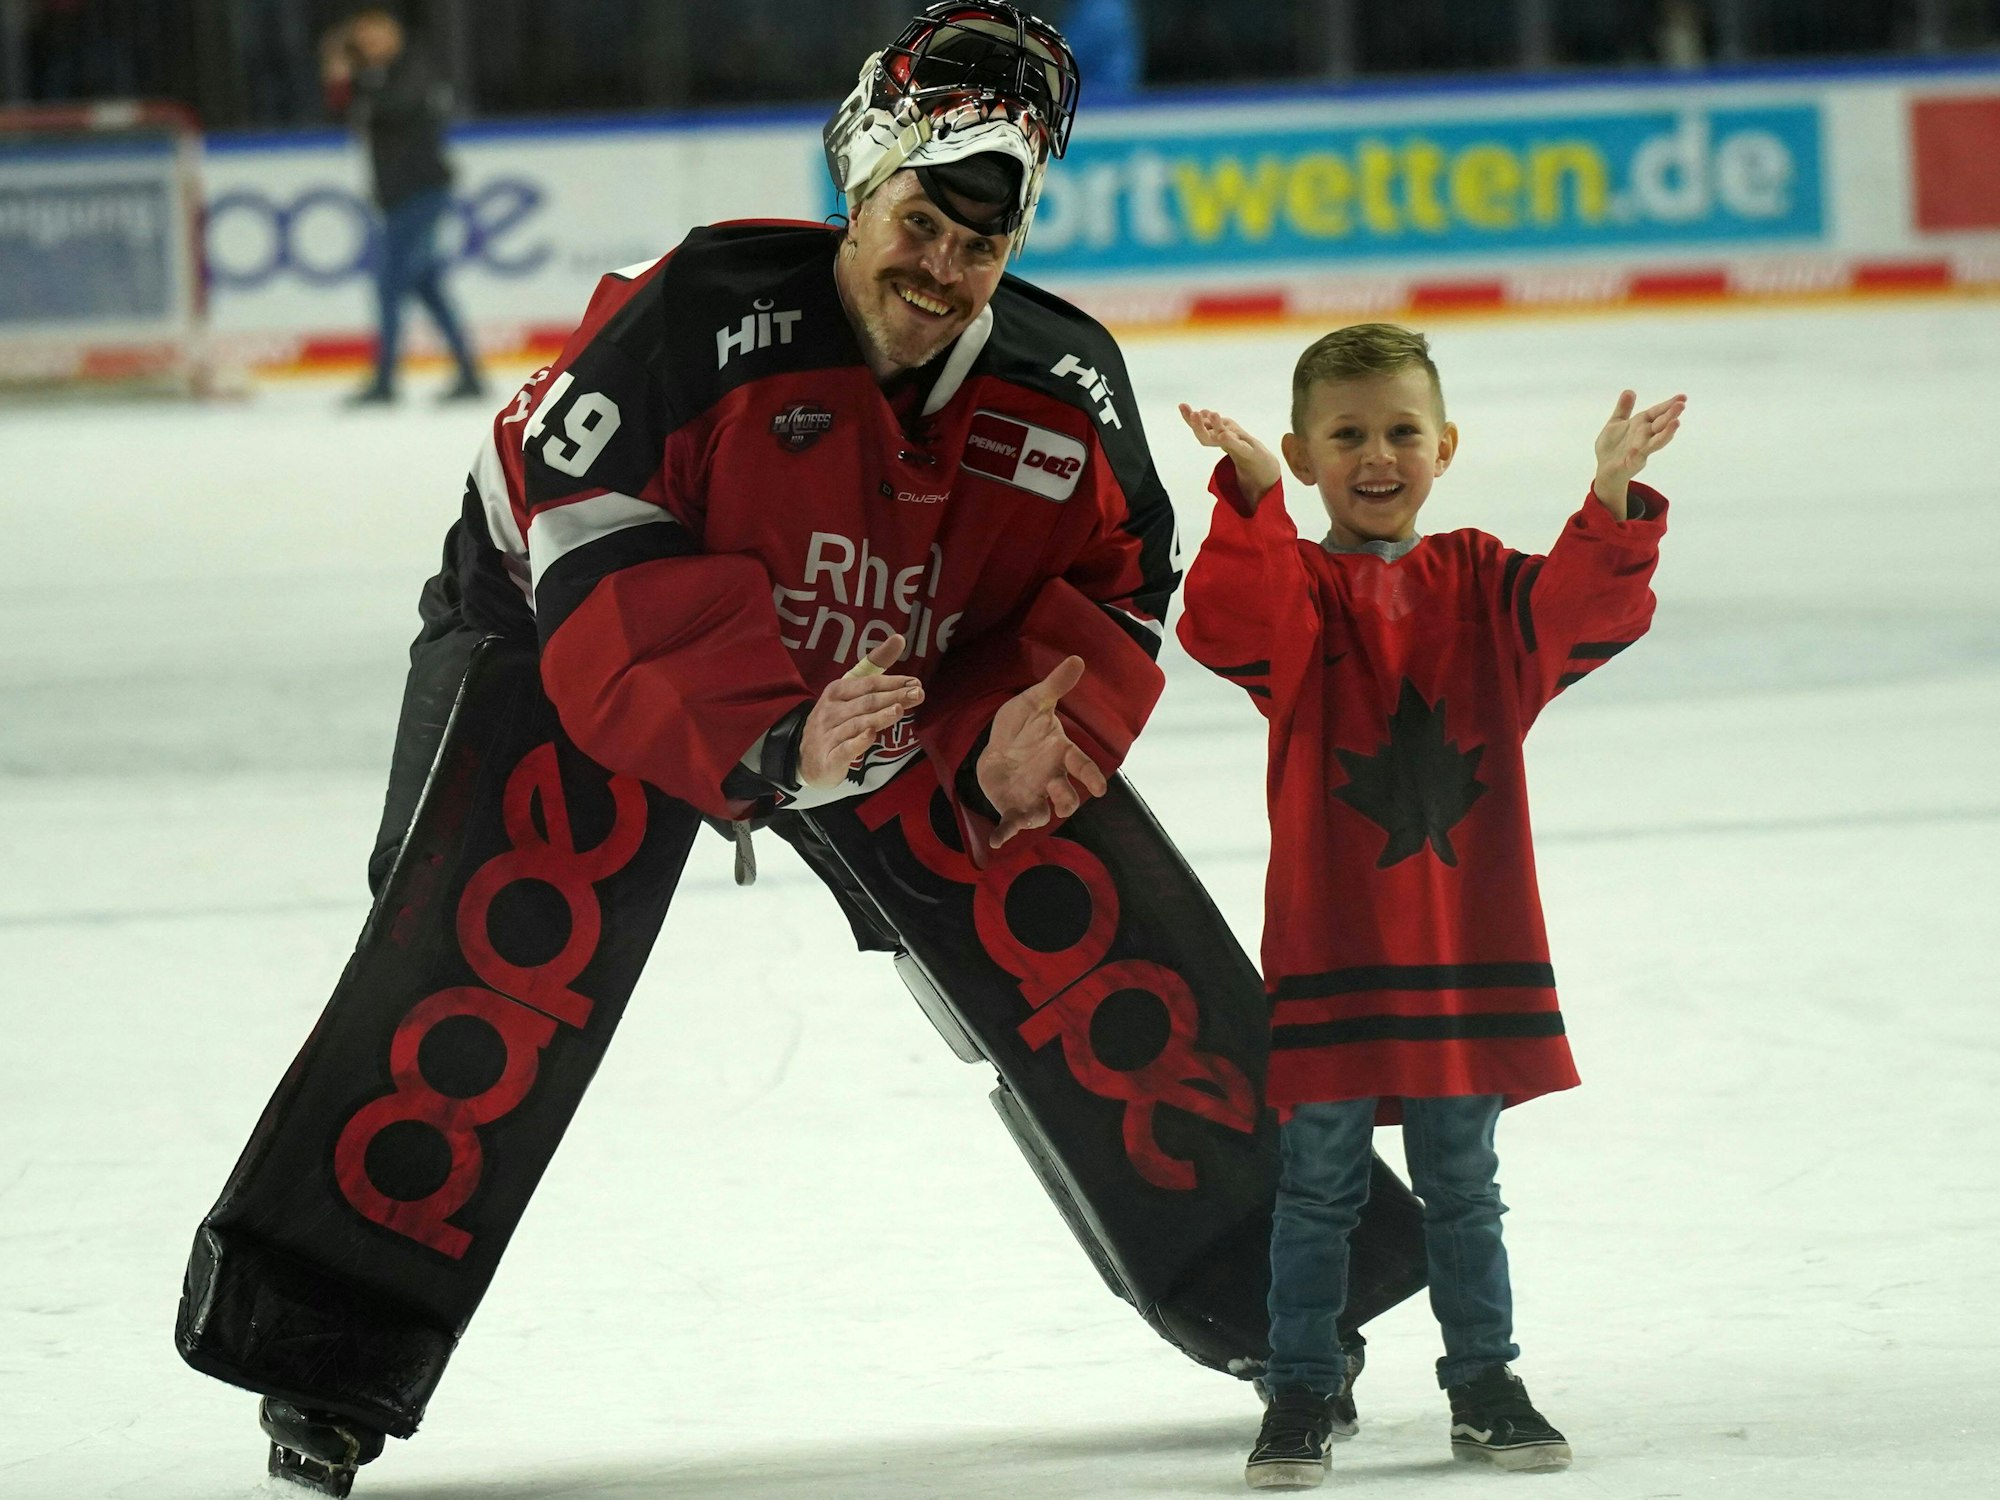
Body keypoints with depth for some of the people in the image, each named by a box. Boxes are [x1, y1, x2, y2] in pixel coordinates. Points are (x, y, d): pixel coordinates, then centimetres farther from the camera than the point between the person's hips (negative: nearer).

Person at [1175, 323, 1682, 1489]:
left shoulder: (1481, 586, 6)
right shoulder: (1297, 586, -3)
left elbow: (1587, 613, -10)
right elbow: (1233, 629, -25)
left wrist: (1614, 501, -26)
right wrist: (1255, 497, -37)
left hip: (1469, 944, 2)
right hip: (1330, 947, -2)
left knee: (1462, 1183, 12)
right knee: (1320, 1183, 5)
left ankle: (1486, 1387, 23)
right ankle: (1306, 1392, 16)